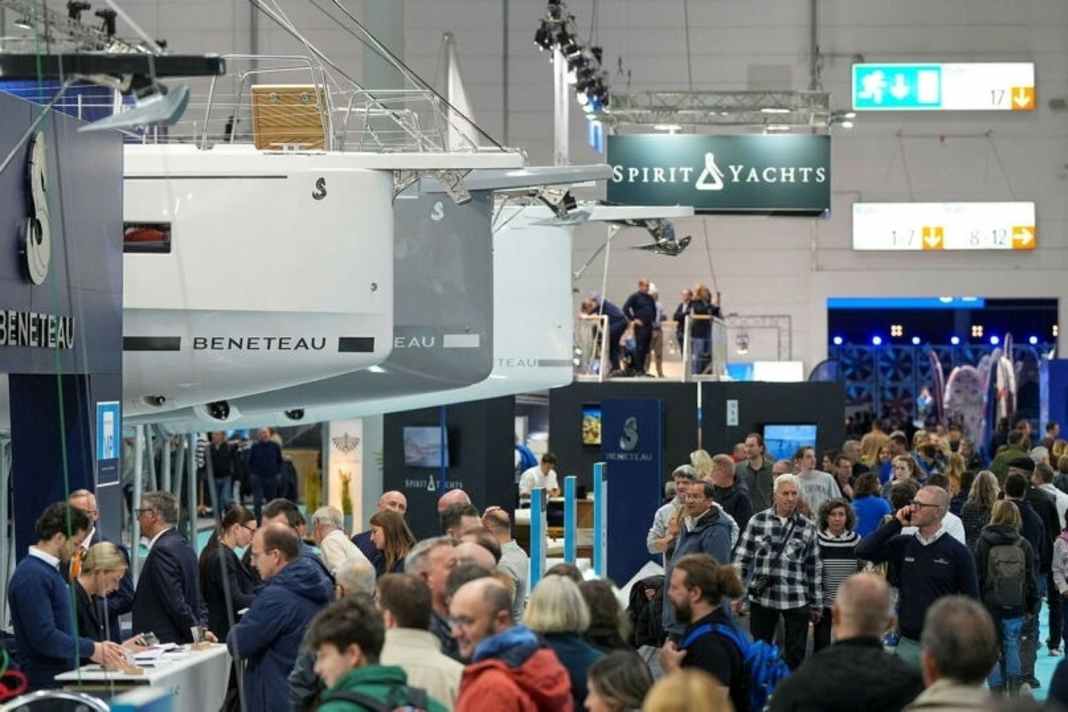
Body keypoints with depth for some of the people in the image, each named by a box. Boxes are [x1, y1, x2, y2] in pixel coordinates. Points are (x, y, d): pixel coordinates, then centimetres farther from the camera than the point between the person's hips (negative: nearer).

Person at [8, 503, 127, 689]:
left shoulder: (49, 570, 15)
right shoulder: (32, 576, -16)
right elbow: (44, 636, -22)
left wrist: (97, 646, 9)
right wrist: (92, 650, -13)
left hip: (61, 677, 9)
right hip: (44, 685, -9)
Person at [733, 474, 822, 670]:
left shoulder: (807, 528, 2)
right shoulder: (758, 521, 1)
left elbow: (814, 568, 7)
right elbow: (742, 558, 4)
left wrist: (816, 604, 8)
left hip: (796, 601, 0)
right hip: (762, 597, 0)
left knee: (795, 655, 4)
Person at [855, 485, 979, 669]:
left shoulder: (958, 552, -3)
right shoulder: (902, 545, 7)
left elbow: (971, 601, -1)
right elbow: (863, 551, -5)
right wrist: (896, 523, -8)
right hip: (907, 645, 3)